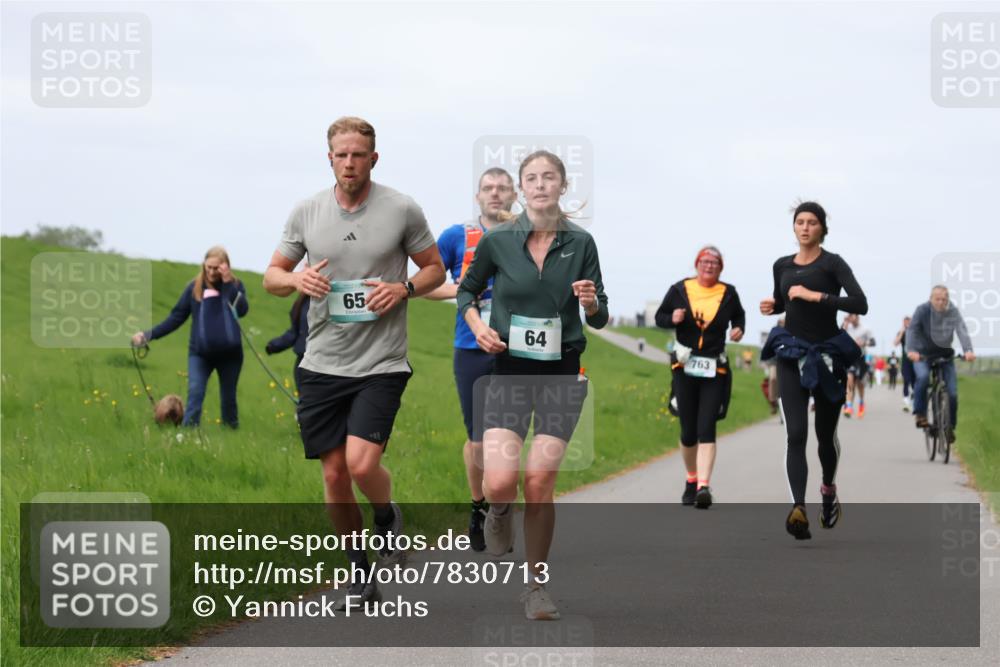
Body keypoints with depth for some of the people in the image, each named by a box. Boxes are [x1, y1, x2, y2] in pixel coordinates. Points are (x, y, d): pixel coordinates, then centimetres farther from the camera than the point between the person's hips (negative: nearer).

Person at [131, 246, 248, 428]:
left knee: (228, 399, 9)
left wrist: (228, 283, -19)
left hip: (229, 353, 0)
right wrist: (149, 335, -5)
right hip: (200, 353, 0)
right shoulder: (195, 287, 1)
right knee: (195, 394, -15)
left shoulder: (235, 285, 1)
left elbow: (242, 310, -17)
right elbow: (177, 317, 3)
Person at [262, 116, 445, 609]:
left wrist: (403, 289, -12)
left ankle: (388, 518, 16)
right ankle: (360, 574, 22)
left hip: (381, 365, -3)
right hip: (322, 364, 3)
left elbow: (435, 269, 9)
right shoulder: (306, 212, 5)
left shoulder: (402, 210, -2)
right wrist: (297, 279, -10)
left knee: (362, 463, -18)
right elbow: (272, 275, 12)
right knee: (334, 473, 5)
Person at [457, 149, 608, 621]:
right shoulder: (497, 241, -2)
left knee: (540, 483, -5)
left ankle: (537, 586, 11)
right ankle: (499, 511, 23)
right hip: (510, 370, 0)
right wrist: (478, 326, -4)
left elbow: (600, 319, 5)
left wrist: (590, 302, -17)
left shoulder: (580, 243, 0)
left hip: (561, 373, 0)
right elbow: (467, 290, 14)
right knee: (500, 482, -16)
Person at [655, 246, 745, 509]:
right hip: (684, 368, 1)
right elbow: (660, 317, 11)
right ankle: (691, 480, 26)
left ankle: (703, 487, -21)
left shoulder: (728, 293, 4)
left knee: (706, 428, -13)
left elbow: (739, 316, 23)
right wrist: (672, 319, -11)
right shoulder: (679, 290, 3)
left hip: (715, 370, -1)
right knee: (688, 431, 4)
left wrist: (739, 329, 2)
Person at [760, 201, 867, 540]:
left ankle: (829, 489, 43)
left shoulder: (832, 263, -7)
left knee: (825, 433, 13)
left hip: (827, 355, -2)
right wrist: (771, 306, 4)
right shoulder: (782, 265, 8)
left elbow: (860, 304, -20)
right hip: (792, 355, 2)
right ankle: (798, 509, -27)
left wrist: (815, 295, -23)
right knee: (795, 434, -15)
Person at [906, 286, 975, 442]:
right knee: (923, 376, -33)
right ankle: (920, 413, -18)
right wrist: (911, 350, -44)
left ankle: (950, 427, 14)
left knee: (952, 393, -6)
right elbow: (912, 330, -25)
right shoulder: (922, 310, -16)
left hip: (945, 356, 2)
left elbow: (962, 331, -25)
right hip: (923, 355, -2)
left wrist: (968, 350, -44)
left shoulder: (953, 312, -12)